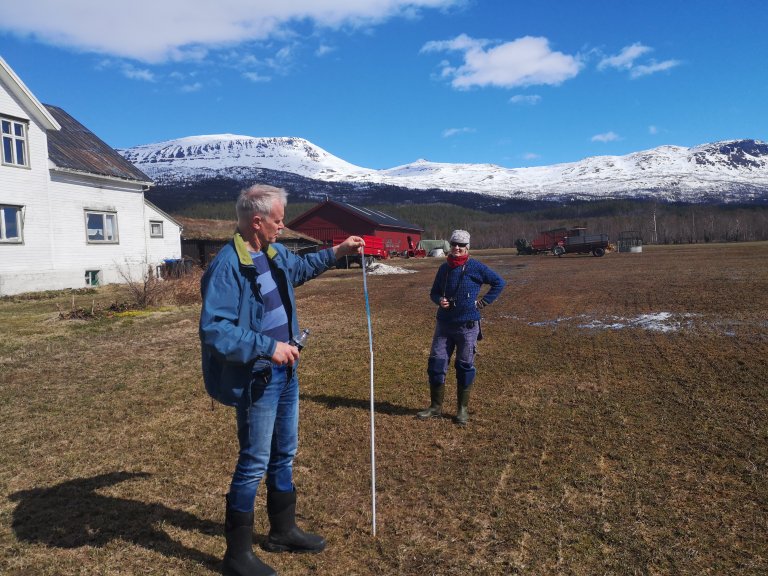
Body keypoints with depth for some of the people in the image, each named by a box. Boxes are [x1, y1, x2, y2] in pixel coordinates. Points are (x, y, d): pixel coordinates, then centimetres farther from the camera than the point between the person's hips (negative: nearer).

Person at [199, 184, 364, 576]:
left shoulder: (275, 254, 5)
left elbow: (301, 268, 28)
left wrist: (338, 251, 22)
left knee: (284, 455, 20)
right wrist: (266, 346, -29)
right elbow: (213, 329, -28)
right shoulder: (227, 265, -23)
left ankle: (283, 531, 39)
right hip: (256, 379, -9)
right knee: (254, 464, 3)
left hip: (285, 371, 9)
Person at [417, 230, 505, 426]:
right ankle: (436, 406, 18)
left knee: (465, 367, 4)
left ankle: (462, 409, 18)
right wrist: (439, 300, -5)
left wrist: (483, 301, -4)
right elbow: (434, 292, 17)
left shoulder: (475, 267, -6)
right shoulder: (444, 268, 8)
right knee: (435, 364, 4)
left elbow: (499, 283, 0)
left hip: (467, 326, -4)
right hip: (443, 324, 4)